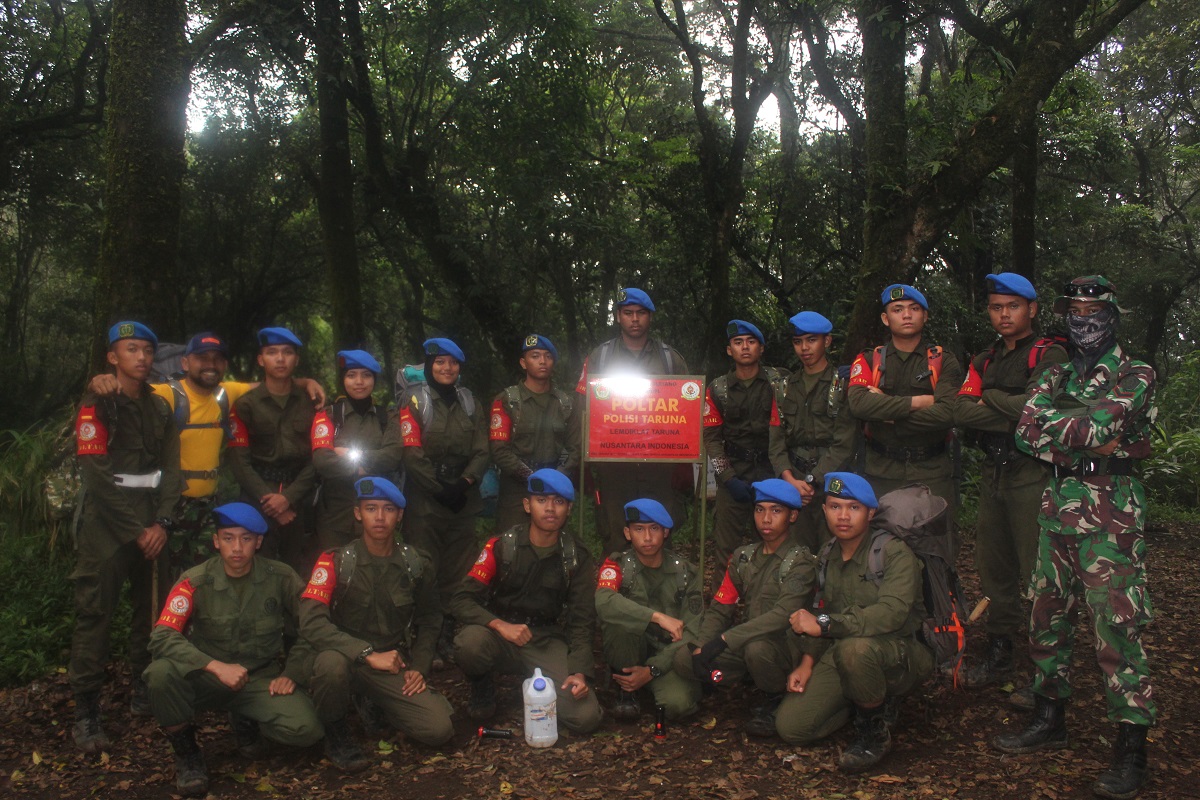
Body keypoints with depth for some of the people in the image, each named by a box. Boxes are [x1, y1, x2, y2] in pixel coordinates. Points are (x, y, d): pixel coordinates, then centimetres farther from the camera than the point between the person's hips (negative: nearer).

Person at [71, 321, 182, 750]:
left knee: (152, 610, 6)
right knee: (95, 614, -7)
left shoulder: (159, 408, 14)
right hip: (107, 525, -5)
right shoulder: (96, 406, -3)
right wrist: (136, 531, -11)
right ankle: (86, 713, -3)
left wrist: (161, 523, -5)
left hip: (151, 525, 5)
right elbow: (98, 476, -10)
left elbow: (170, 469, 9)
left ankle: (145, 694, 17)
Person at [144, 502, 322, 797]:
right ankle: (186, 753, -7)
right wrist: (217, 666, -31)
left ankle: (248, 724, 10)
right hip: (207, 678, 0)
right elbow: (162, 637, -21)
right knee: (161, 672, -33)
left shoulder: (281, 578, -7)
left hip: (260, 680, 1)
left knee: (306, 729, -25)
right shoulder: (196, 581, -10)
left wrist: (290, 674, -9)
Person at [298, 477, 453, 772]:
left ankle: (376, 705, 16)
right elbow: (311, 623, -22)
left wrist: (419, 667, 1)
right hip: (347, 657, -3)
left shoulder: (415, 564, 0)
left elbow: (429, 620, 15)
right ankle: (335, 731, -6)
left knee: (440, 729, -15)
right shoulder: (336, 560, -10)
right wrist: (369, 655, -27)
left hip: (394, 665, 3)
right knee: (331, 664, -40)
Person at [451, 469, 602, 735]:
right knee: (470, 642, -36)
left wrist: (580, 671, -18)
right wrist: (500, 624, -28)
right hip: (501, 636, -1)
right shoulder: (502, 546, -6)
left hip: (547, 642, 1)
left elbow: (582, 621, -1)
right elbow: (462, 601, -10)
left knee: (586, 718, -20)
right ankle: (483, 689, -1)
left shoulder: (577, 557, -1)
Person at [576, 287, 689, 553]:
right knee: (615, 536, 0)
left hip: (659, 460, 1)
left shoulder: (671, 358, 12)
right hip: (612, 460, 0)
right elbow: (584, 407, 7)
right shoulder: (599, 357, 10)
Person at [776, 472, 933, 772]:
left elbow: (891, 614, -31)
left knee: (853, 647, -41)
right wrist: (807, 662, 1)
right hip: (841, 655, 6)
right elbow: (821, 612, 15)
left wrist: (824, 624, -26)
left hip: (900, 656, -6)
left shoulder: (895, 553, -16)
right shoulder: (828, 555, 8)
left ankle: (876, 730, -12)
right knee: (790, 727, -9)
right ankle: (868, 702, 15)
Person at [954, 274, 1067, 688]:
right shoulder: (984, 361, 16)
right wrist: (1013, 415, -11)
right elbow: (961, 411, 1)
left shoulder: (1049, 354, -2)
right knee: (993, 566, 11)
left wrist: (990, 396, -4)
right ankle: (998, 653, 21)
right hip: (993, 473, 6)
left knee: (1036, 570, -4)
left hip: (1032, 472, -6)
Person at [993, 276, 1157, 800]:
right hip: (1058, 506, 6)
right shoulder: (1056, 376, 16)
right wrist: (1088, 442, -11)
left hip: (1111, 509, -6)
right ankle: (1049, 721, 25)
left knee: (1116, 627, -7)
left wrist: (1053, 422, -4)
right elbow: (1027, 432, 0)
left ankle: (1131, 748, 1)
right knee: (1047, 618, 11)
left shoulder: (1135, 375, -1)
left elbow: (1099, 424, -18)